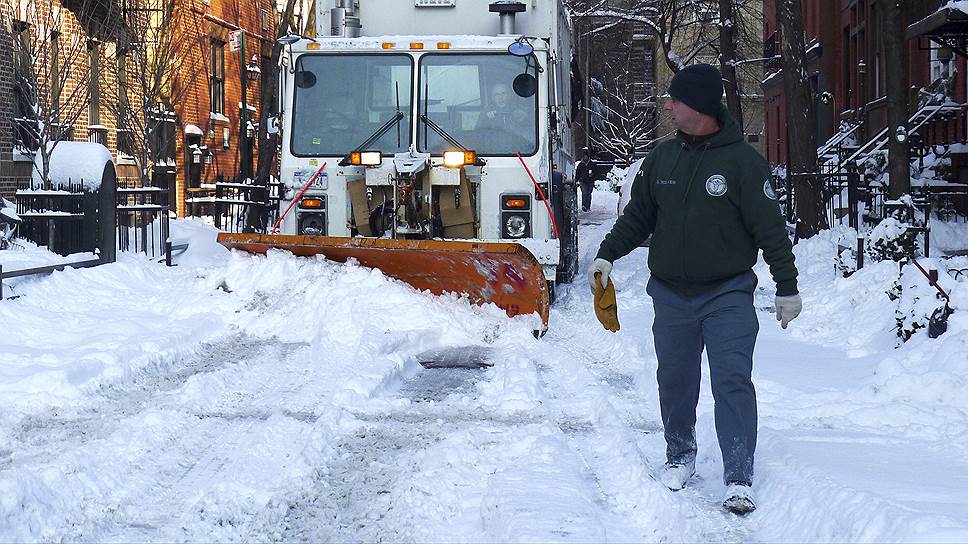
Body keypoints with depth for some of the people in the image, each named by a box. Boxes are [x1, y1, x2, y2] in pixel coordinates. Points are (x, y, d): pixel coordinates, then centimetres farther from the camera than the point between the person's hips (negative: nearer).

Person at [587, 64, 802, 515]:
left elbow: (771, 229, -5)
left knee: (732, 381, -11)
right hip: (671, 293, 5)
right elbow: (637, 216, 18)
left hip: (728, 294, -4)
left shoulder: (742, 161, -7)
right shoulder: (662, 159, 7)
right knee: (674, 381, 11)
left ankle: (739, 478, -9)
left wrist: (787, 287, -5)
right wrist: (606, 255, 8)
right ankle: (679, 456, 31)